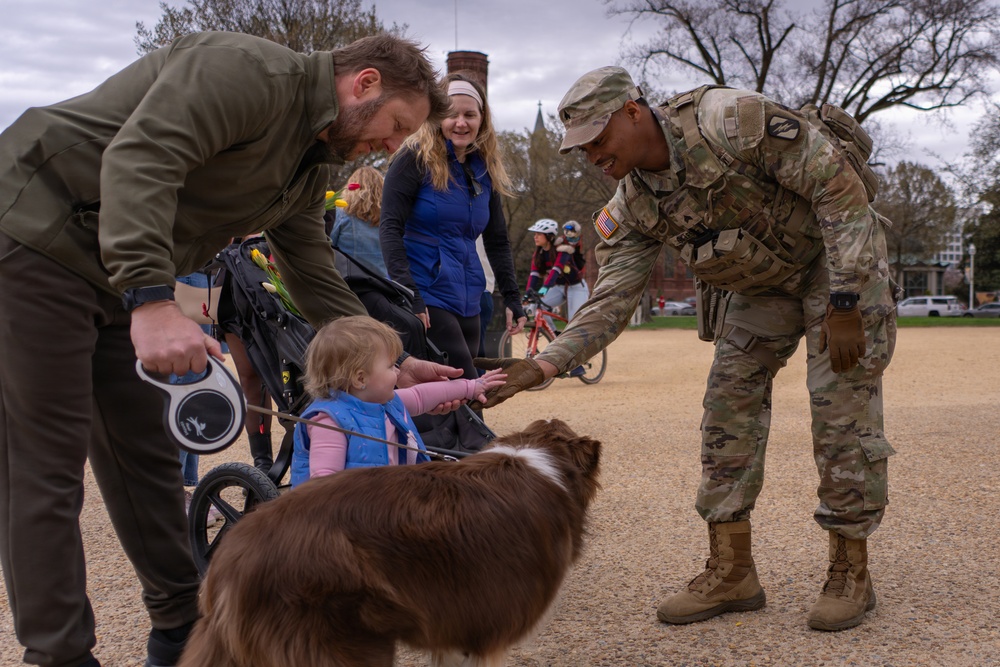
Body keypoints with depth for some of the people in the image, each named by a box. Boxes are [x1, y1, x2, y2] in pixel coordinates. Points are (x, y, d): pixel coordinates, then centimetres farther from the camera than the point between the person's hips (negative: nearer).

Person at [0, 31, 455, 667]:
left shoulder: (310, 167, 12)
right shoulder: (253, 69, -18)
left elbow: (319, 283, 17)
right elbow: (140, 158, -31)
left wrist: (397, 366, 12)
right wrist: (153, 300, -40)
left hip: (120, 276, 9)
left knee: (147, 453, 12)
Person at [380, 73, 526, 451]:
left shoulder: (485, 169, 12)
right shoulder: (416, 159, -7)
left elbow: (497, 242, 17)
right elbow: (390, 229, -12)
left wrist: (512, 299, 13)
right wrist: (406, 292, -21)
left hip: (467, 298, 6)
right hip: (426, 295, -6)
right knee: (465, 387, -13)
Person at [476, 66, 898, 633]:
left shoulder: (732, 121, -29)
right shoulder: (633, 208, -8)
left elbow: (839, 187, -26)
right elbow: (610, 304, -10)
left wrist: (845, 304, -27)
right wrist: (541, 368, -24)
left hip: (839, 261, -6)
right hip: (762, 285, 6)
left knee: (842, 414, -9)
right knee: (728, 410, -1)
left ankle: (851, 573, 6)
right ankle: (731, 573, 7)